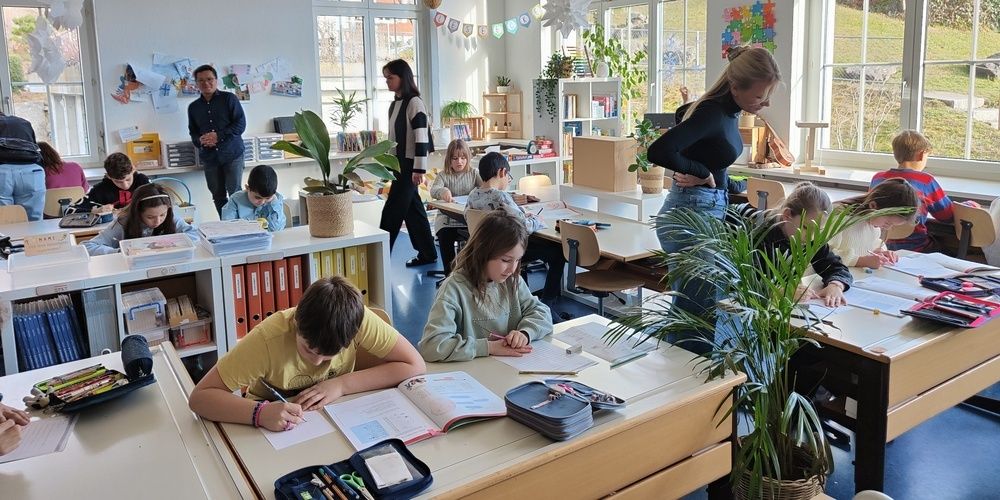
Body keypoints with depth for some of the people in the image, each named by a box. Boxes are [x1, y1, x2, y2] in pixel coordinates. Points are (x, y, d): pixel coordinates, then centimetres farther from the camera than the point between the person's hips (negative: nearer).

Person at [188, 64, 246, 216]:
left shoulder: (229, 98, 1)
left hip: (232, 154, -4)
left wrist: (218, 136, -15)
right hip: (209, 157, 4)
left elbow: (240, 124, -6)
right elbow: (192, 132, 18)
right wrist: (200, 141, -6)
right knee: (218, 196, 5)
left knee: (235, 192, -9)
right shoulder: (193, 107, 14)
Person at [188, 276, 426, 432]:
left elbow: (415, 366, -22)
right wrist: (260, 413, -44)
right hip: (275, 429, -1)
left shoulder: (357, 320, -25)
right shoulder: (269, 338, -29)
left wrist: (342, 384, -28)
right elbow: (199, 396, -26)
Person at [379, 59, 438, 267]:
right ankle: (427, 254, 19)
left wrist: (419, 168, -20)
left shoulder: (414, 102, -12)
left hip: (409, 165, -9)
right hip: (398, 164, 9)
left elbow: (421, 137, -17)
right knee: (413, 209, 12)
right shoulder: (394, 104, 13)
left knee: (392, 211, -6)